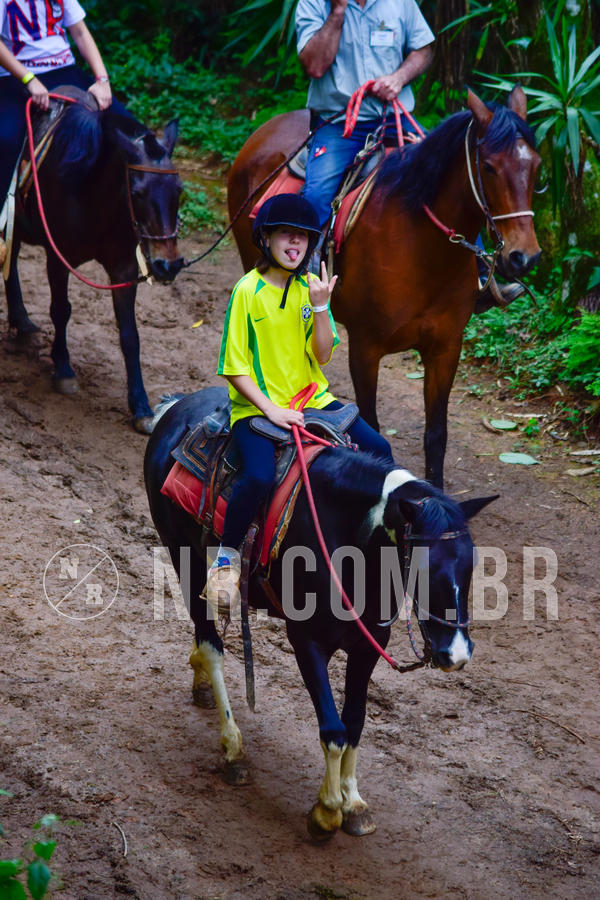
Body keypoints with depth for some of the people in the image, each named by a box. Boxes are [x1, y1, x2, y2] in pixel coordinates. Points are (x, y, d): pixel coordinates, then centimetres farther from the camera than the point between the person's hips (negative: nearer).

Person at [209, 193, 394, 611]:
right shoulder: (249, 291, -11)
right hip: (257, 405, -5)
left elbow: (323, 355, -1)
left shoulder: (312, 286, 3)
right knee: (260, 476, -30)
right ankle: (226, 558, -7)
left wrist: (320, 307, -15)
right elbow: (235, 368, -10)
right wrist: (271, 409, -19)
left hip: (313, 398, 5)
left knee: (378, 448, -6)